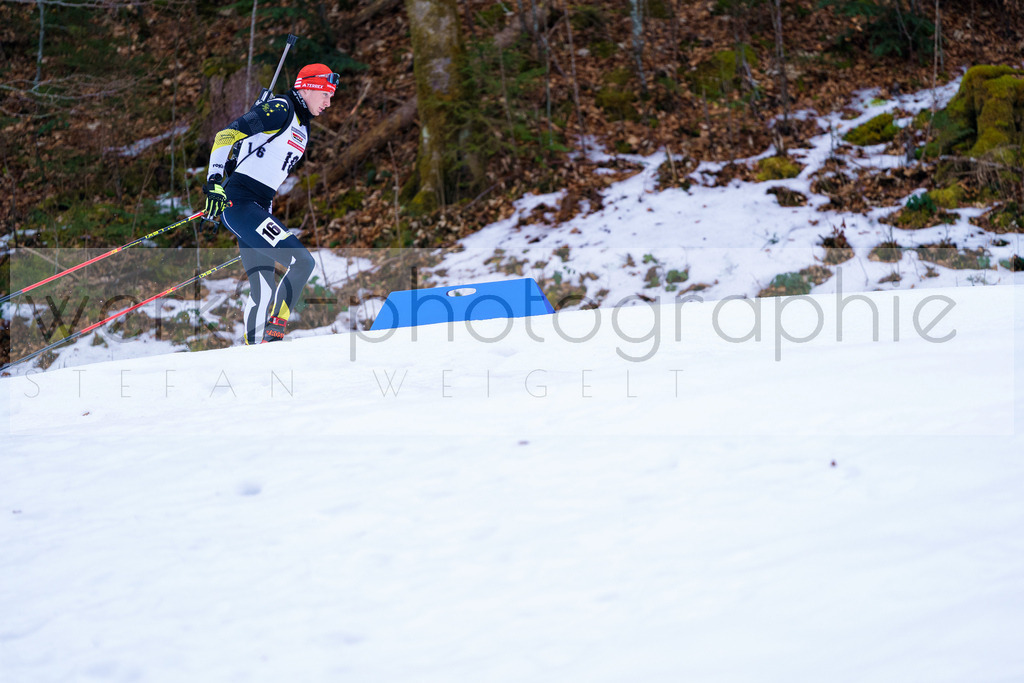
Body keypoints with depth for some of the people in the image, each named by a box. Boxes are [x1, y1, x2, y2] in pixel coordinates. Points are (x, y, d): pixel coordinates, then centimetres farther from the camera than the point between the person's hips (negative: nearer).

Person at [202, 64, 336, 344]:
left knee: (264, 291, 6)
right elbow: (226, 134, -16)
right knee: (302, 261, -18)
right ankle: (274, 334, -15)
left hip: (259, 207, 9)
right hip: (239, 202, -9)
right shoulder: (279, 110, -7)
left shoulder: (302, 128, 21)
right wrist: (214, 182, -27)